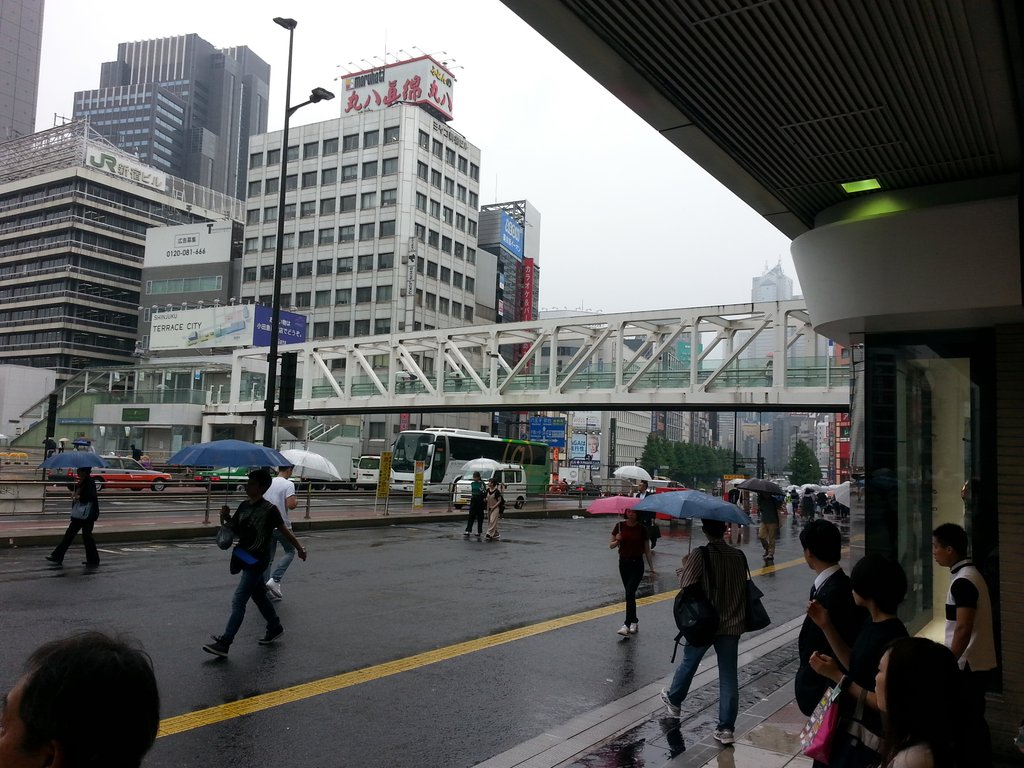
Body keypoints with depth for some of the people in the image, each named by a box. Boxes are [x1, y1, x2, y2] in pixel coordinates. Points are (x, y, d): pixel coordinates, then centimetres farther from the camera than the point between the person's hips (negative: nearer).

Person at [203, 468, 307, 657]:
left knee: (238, 601, -9)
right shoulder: (244, 506, 4)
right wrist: (226, 518, -9)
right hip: (244, 558, 8)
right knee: (259, 596, 20)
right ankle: (275, 628, 38)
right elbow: (235, 530, 9)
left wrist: (299, 547, -2)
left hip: (257, 562, -8)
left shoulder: (269, 510, -15)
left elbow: (283, 531, -7)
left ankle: (224, 644, -7)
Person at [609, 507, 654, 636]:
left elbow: (647, 550, 2)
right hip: (624, 563, 3)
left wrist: (651, 568, 3)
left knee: (630, 593, -13)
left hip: (637, 564, -3)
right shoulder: (620, 526, -1)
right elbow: (611, 545, 3)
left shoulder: (641, 529, -4)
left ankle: (627, 624, -12)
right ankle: (634, 622, 25)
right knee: (630, 593, 11)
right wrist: (617, 541, -19)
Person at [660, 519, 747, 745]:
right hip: (732, 625, 3)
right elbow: (743, 585, 6)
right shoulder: (739, 555, -1)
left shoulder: (700, 555, -16)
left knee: (689, 662, 20)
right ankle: (726, 728, 8)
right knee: (729, 676, 7)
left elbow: (686, 583, -18)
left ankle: (673, 701, 42)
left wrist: (683, 567, 0)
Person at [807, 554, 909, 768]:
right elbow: (856, 667, 11)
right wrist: (826, 626, 5)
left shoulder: (891, 638, -25)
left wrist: (836, 676, -23)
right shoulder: (872, 625, 2)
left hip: (869, 742, -8)